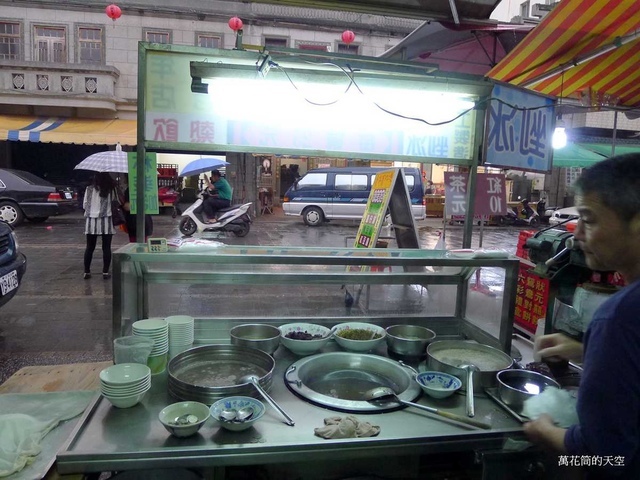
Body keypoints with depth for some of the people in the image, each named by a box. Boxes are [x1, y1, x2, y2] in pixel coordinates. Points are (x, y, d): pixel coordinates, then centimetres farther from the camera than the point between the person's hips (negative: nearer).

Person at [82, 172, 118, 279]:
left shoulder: (89, 189, 0)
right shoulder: (111, 190, -4)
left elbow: (84, 205, 4)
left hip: (91, 221, 2)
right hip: (106, 222, -2)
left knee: (90, 247, 10)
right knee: (106, 248, 4)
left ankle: (86, 272, 13)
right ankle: (105, 272, 4)